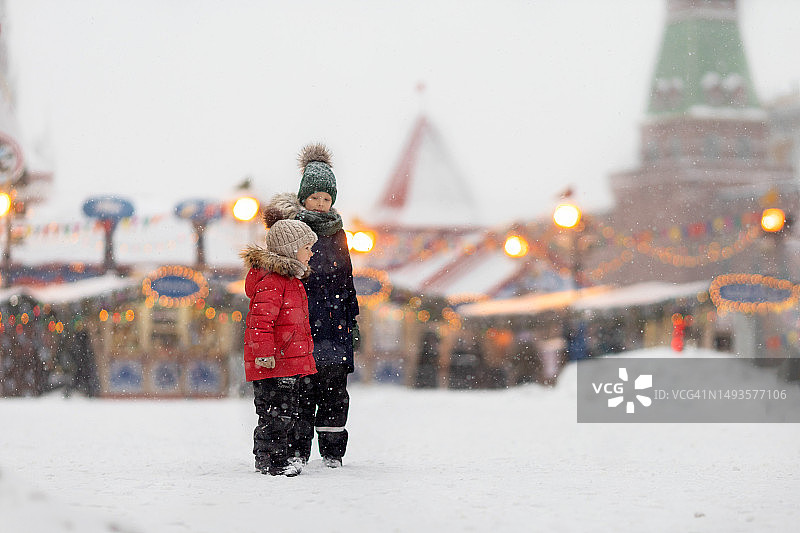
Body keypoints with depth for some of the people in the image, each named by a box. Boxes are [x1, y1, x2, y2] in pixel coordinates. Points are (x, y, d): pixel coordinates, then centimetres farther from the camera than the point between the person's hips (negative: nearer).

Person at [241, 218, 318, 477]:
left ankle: (266, 459, 25)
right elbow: (261, 319, -24)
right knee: (276, 414, -6)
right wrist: (264, 353, -27)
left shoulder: (290, 278, 18)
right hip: (274, 364, -11)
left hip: (290, 361, 11)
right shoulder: (271, 281, -17)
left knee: (288, 412, 15)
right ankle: (273, 462, 1)